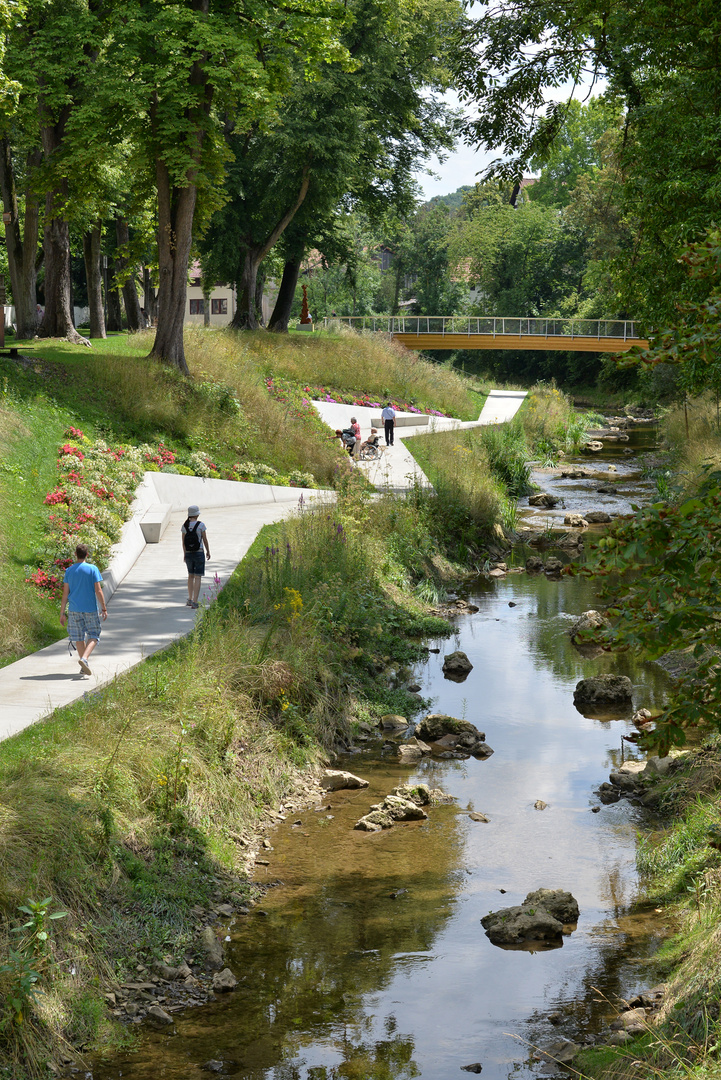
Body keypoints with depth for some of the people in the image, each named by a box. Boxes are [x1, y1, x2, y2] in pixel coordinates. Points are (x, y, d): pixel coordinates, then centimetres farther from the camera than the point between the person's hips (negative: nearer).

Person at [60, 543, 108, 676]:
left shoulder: (69, 570, 3)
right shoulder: (93, 569, -5)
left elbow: (65, 594, 3)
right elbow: (98, 591, -8)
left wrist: (62, 613, 8)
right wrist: (104, 609, -1)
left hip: (74, 610, 3)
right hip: (90, 609, -3)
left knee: (79, 637, 11)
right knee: (93, 635, 5)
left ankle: (84, 665, 14)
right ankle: (84, 658, -17)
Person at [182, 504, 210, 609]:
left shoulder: (184, 526, -1)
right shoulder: (201, 525, -11)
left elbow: (183, 541, 4)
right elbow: (205, 540, -6)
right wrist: (208, 552, 8)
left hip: (188, 554, 4)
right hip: (199, 553, -4)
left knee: (191, 575, 22)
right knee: (198, 577, -1)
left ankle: (190, 599, 25)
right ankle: (195, 602, -7)